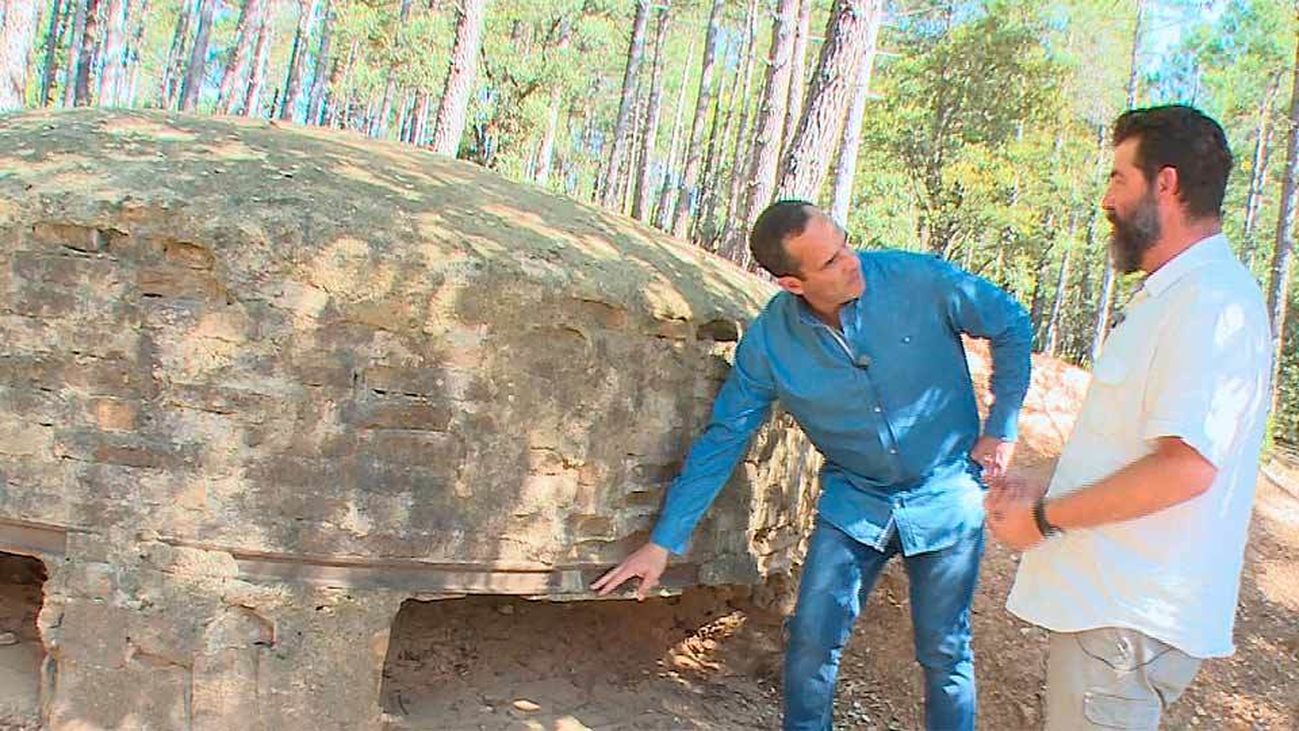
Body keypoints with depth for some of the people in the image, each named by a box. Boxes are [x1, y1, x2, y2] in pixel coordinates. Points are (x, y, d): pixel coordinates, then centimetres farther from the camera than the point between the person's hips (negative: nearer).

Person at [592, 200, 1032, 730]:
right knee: (811, 641, -1)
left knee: (944, 655, 7)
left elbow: (1012, 325, -3)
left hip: (945, 498, -1)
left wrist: (1001, 429, -4)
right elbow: (722, 439, -7)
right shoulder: (769, 341, -14)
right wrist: (663, 542, -7)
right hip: (854, 502, 1)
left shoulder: (920, 281, -19)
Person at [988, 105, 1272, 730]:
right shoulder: (1172, 295, 17)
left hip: (1132, 620, -10)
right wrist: (1042, 498, 10)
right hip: (1111, 596, 10)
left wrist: (1044, 518, -17)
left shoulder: (1212, 300, -18)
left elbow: (1185, 467, -27)